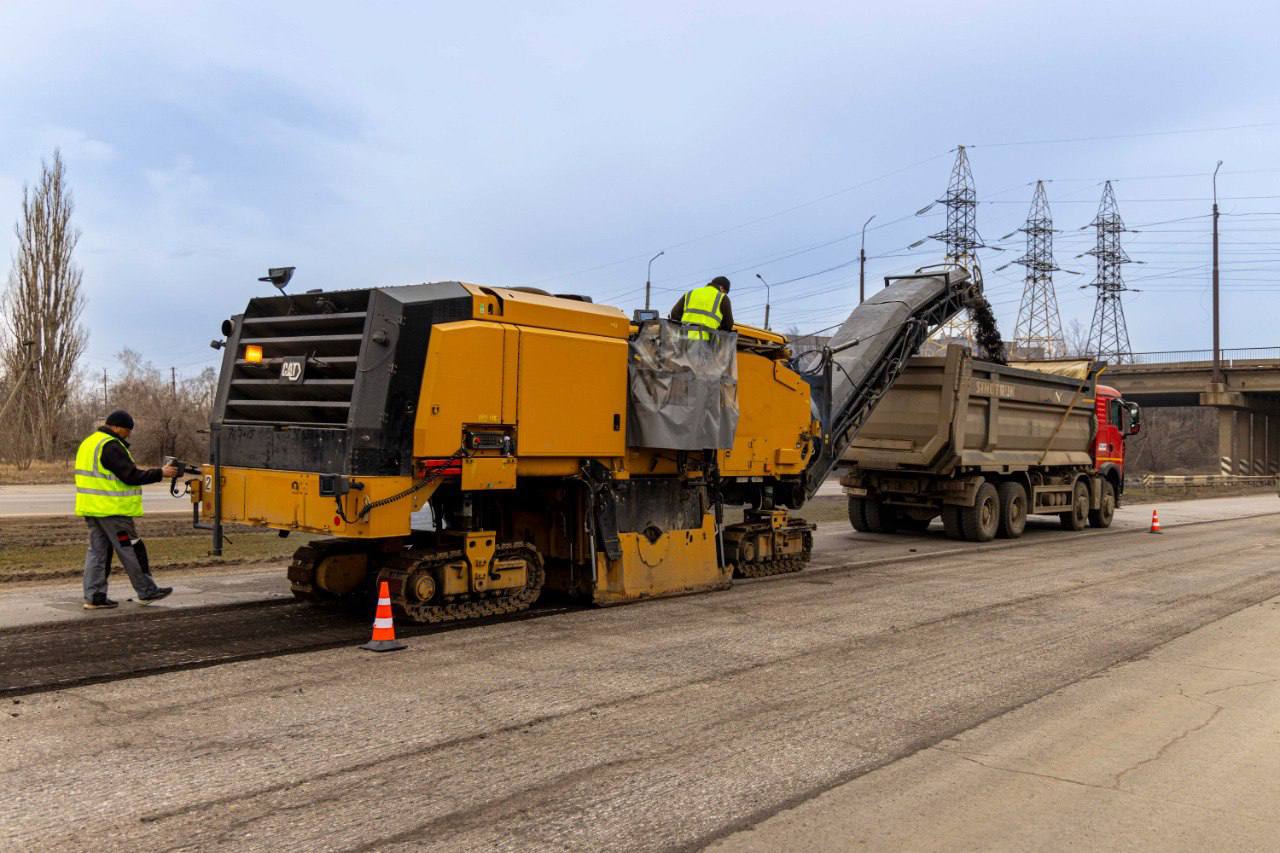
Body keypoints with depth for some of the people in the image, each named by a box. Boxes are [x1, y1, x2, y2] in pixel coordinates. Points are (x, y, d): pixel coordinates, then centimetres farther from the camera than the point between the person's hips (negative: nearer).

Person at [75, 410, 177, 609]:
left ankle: (94, 597, 11)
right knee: (131, 550, 0)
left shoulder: (89, 443, 16)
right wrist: (160, 473, -12)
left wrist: (138, 471, 13)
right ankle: (147, 592, 8)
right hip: (112, 510, -10)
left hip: (91, 509, 10)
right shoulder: (111, 446, -16)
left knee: (98, 551, 11)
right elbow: (130, 476, -19)